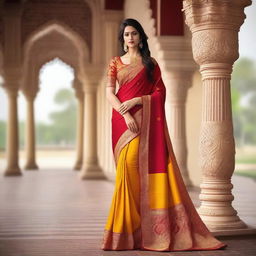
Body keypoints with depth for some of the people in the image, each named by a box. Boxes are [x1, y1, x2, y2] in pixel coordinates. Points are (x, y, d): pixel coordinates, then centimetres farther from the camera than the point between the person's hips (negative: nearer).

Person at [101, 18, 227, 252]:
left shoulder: (150, 63, 11)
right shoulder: (115, 62, 13)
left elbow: (160, 93, 3)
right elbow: (109, 93, 3)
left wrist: (136, 101, -11)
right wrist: (126, 115, -13)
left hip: (145, 119, -1)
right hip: (122, 118, 1)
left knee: (142, 166, -13)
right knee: (128, 166, -5)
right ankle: (128, 226, 1)